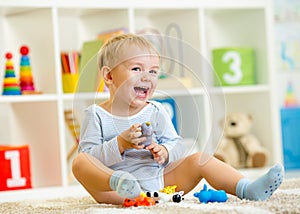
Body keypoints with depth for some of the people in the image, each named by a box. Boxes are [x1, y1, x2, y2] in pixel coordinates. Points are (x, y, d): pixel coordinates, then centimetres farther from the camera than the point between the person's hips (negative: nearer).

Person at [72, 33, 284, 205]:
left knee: (200, 158, -9)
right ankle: (118, 182, -60)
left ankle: (247, 188, -18)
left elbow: (178, 146, 8)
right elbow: (88, 154, -8)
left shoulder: (156, 112, 11)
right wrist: (120, 145, -22)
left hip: (159, 181, 4)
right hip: (118, 192, -4)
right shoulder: (95, 115, 2)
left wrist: (165, 152, -16)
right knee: (81, 162, -29)